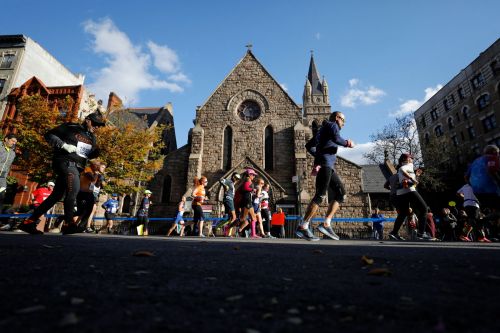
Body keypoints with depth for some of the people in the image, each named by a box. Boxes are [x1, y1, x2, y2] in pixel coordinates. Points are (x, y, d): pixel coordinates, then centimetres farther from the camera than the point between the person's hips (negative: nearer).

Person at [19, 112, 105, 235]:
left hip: (76, 168, 7)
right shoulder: (70, 127, 2)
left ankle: (29, 221, 16)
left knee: (57, 195, 6)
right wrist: (64, 145, -14)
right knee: (73, 189, -26)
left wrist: (97, 152, 0)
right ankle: (68, 223, -26)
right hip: (65, 162, -7)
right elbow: (49, 135, 1)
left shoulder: (92, 138, 21)